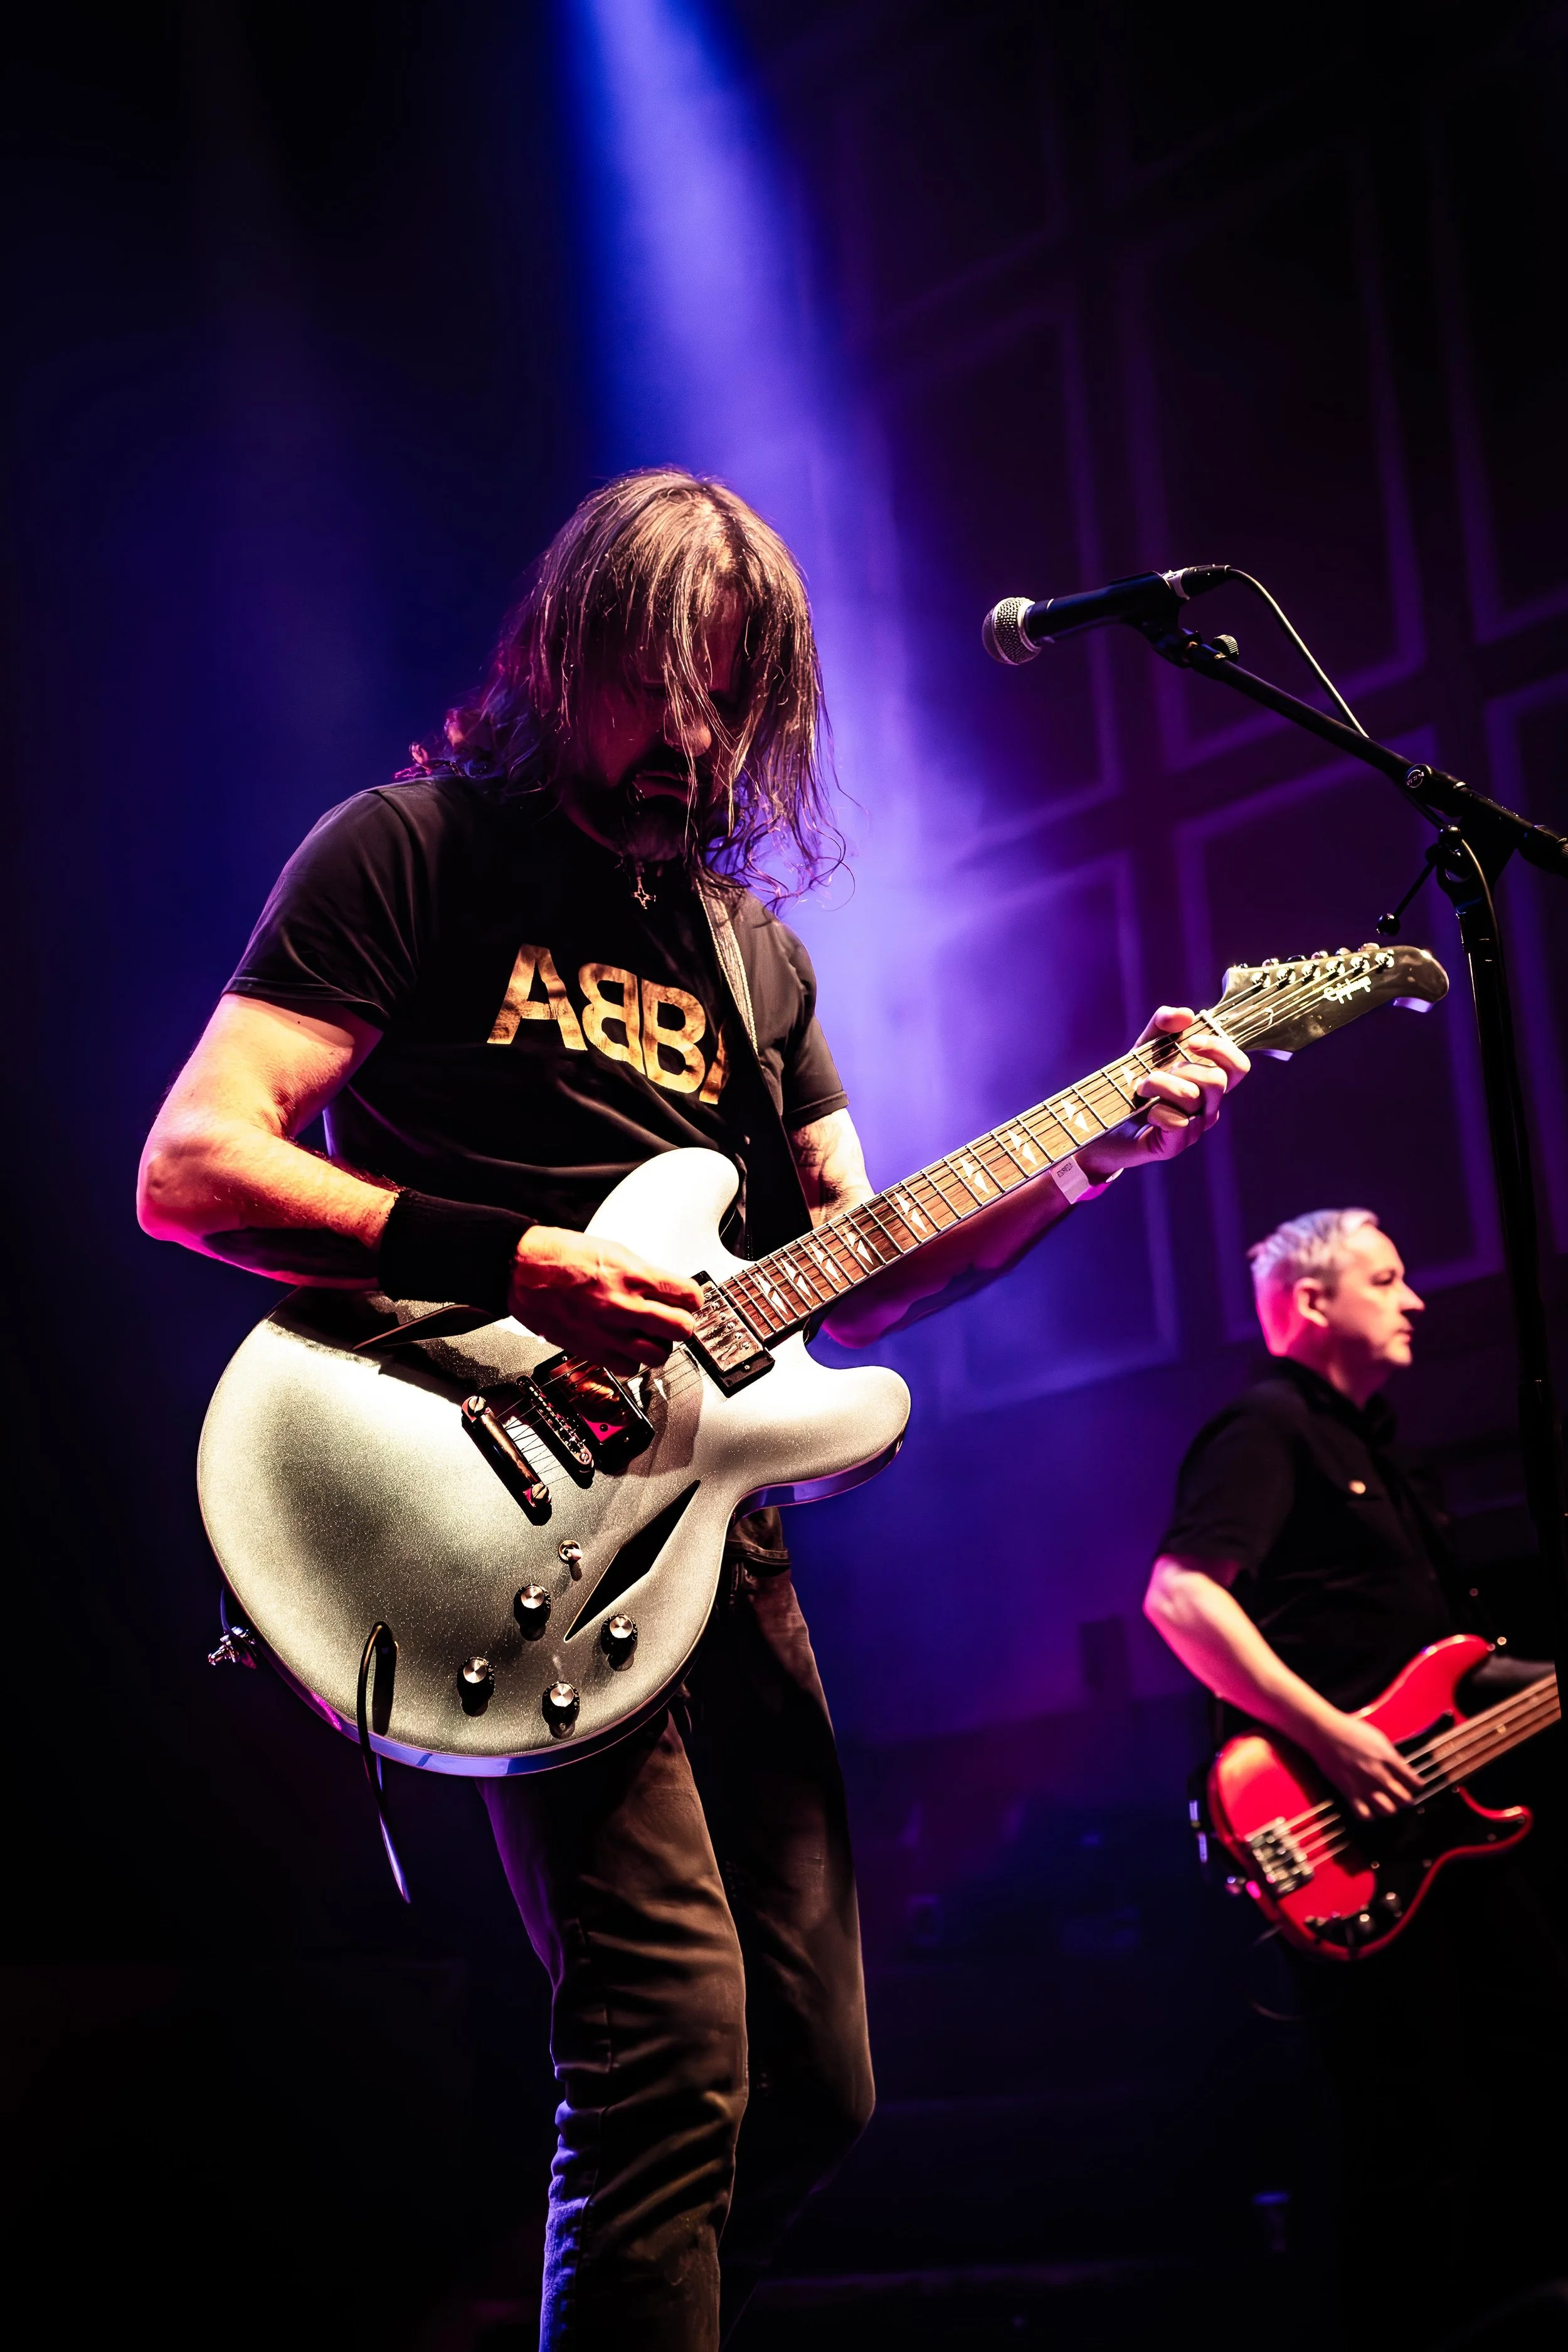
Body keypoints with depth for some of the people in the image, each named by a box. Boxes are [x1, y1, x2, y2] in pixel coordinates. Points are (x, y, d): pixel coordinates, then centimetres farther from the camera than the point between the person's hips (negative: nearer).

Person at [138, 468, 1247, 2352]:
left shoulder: (753, 945, 20)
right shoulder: (412, 849, 0)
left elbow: (846, 1282, 18)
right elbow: (190, 1167, -10)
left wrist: (1086, 1163, 5)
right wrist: (513, 1265, -21)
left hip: (705, 1514, 7)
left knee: (813, 2082, 8)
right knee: (676, 2038, -21)